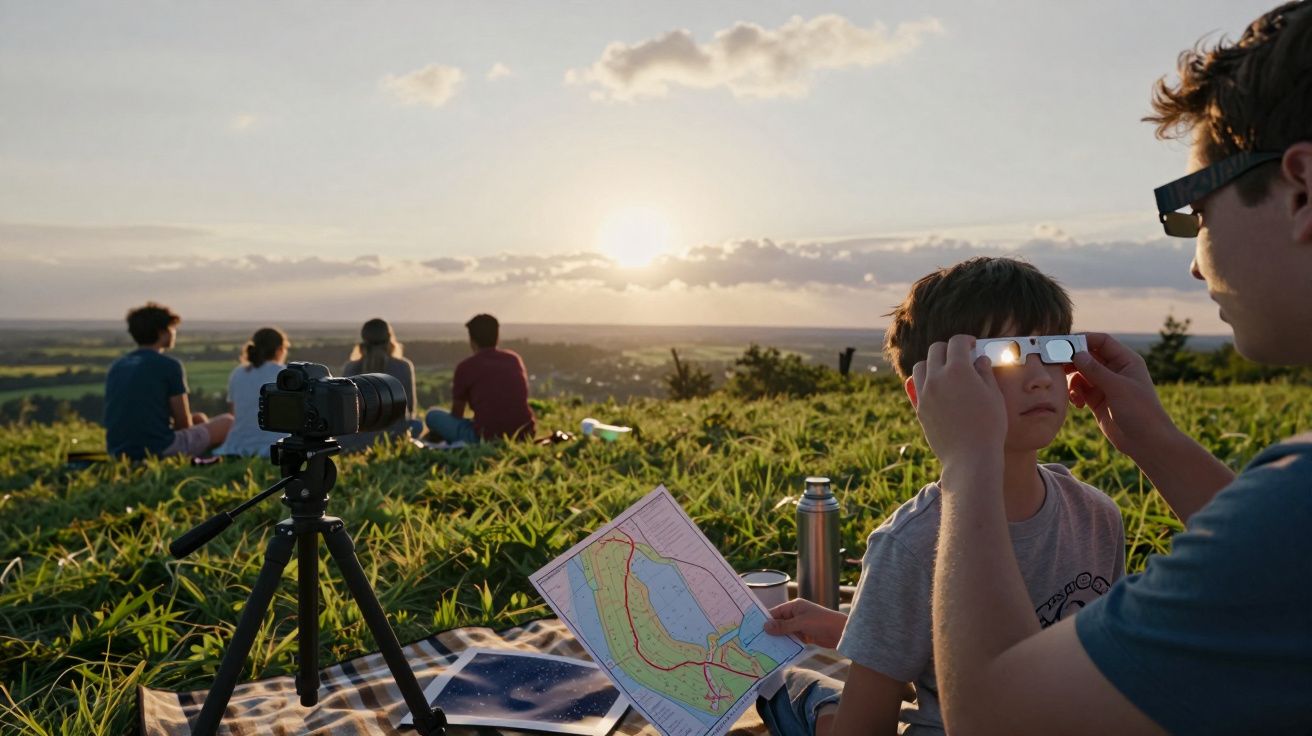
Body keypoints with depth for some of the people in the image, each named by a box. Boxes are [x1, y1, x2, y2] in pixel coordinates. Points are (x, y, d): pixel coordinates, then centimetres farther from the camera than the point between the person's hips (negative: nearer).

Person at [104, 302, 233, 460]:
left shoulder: (115, 367, 13)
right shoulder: (170, 365, -7)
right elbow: (184, 423, -3)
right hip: (159, 450, -7)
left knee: (200, 418, 28)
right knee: (227, 422, 12)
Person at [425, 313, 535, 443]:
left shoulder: (466, 366, 1)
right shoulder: (514, 359, 13)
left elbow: (456, 414, 12)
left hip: (486, 438, -3)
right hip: (523, 436, 3)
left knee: (433, 416, 14)